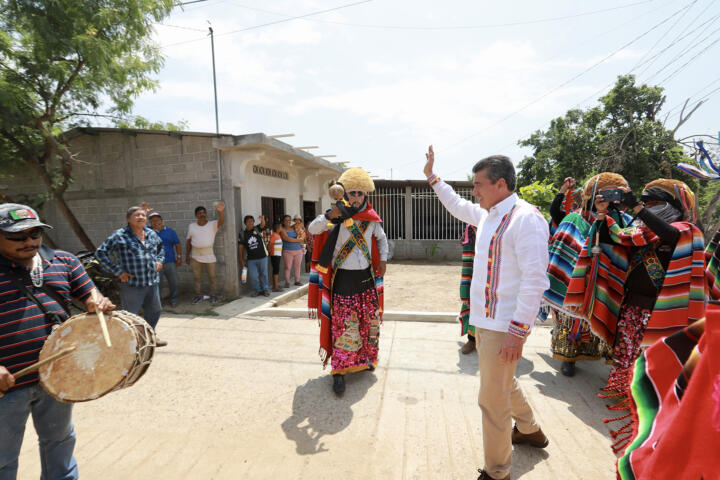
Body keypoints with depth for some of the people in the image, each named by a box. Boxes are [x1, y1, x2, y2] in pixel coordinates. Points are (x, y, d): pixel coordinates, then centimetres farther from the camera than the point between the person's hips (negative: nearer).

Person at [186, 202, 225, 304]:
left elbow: (221, 221, -24)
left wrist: (220, 211, -44)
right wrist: (187, 255, 8)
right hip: (195, 256, 2)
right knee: (196, 277, 10)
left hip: (209, 255, -2)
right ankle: (198, 295, 22)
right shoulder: (192, 226, 6)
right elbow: (189, 242, 10)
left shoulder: (213, 224, -3)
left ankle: (213, 295, 18)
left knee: (212, 276, 5)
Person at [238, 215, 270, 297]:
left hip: (262, 257, -1)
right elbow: (240, 247, 3)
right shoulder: (242, 234, 3)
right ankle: (257, 290, 17)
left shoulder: (257, 229, 2)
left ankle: (265, 289, 21)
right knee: (253, 276, -1)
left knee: (264, 274, 6)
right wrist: (241, 259, -1)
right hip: (251, 259, 1)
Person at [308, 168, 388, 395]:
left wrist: (383, 260, 9)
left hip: (366, 278, 5)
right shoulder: (337, 216, -8)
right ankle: (339, 371, 11)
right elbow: (313, 229, -23)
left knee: (371, 321, 15)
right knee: (345, 326, -4)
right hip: (343, 280, -5)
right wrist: (330, 215, -39)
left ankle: (364, 359, 38)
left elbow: (382, 239, 22)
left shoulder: (372, 218, 5)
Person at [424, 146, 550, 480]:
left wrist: (517, 331, -24)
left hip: (503, 327, -9)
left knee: (492, 400, 3)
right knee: (504, 382, 27)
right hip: (484, 320, 9)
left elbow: (535, 281, -23)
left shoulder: (526, 218, -19)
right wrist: (432, 177, 31)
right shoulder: (487, 213, 8)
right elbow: (458, 206, 28)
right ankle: (530, 430, 52)